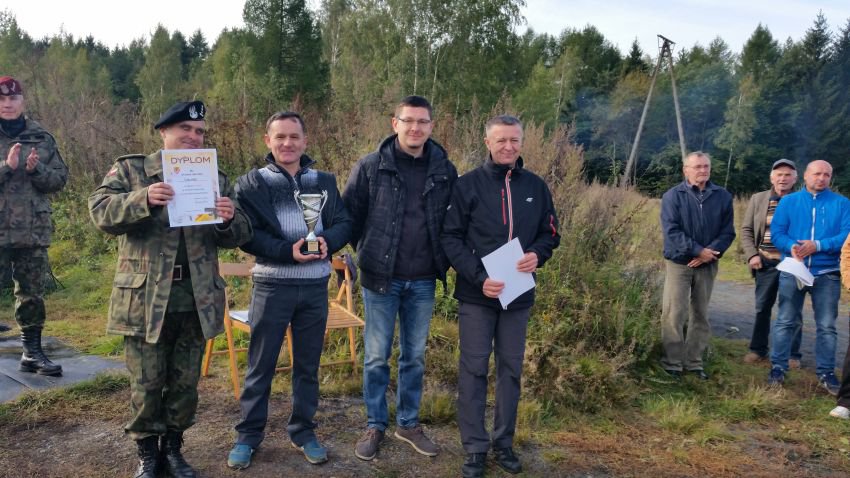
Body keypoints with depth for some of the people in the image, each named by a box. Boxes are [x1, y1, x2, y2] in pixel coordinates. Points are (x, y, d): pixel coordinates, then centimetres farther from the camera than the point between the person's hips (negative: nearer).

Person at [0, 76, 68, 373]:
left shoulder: (42, 138, 7)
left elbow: (60, 178, 4)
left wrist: (36, 170, -13)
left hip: (34, 230, 2)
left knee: (32, 293, 11)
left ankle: (32, 351, 21)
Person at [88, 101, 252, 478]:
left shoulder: (215, 179, 10)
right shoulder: (129, 169, 3)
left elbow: (237, 237, 8)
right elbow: (101, 211, -11)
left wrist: (230, 220, -16)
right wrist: (143, 200, -28)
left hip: (196, 299, 3)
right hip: (145, 298, -2)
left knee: (186, 384, 13)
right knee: (146, 384, 7)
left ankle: (173, 447, 31)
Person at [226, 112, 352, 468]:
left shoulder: (325, 181, 9)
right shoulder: (251, 183, -1)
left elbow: (345, 223, 3)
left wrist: (327, 241, -19)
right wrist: (287, 251, -21)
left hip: (315, 286, 3)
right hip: (272, 285, -2)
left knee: (308, 364, 13)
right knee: (261, 365, 7)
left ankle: (303, 431, 28)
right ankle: (248, 435, 22)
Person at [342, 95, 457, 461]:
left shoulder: (445, 171, 1)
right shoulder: (370, 166, -6)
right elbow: (349, 215, -2)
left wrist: (442, 260, 1)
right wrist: (367, 251, -2)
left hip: (423, 281, 2)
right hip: (381, 277, -2)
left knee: (415, 356, 13)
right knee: (376, 356, 8)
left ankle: (408, 424, 29)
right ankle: (375, 426, 23)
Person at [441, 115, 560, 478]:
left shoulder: (536, 187, 5)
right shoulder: (467, 185, -5)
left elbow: (550, 234, 13)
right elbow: (450, 238, -7)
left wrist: (537, 255, -10)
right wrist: (479, 278, -18)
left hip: (518, 295, 3)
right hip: (476, 295, -3)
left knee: (511, 369, 11)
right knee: (474, 370, 3)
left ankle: (504, 443, 26)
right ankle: (475, 448, 14)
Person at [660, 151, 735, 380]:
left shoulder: (723, 196, 4)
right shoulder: (673, 196, -6)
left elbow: (728, 232, 1)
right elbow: (672, 231, -14)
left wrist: (710, 252, -15)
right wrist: (698, 250, -20)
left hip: (707, 265, 4)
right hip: (679, 263, -3)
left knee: (700, 315, 10)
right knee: (674, 315, -5)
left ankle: (694, 362, 19)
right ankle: (672, 363, 4)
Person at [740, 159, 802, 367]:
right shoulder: (758, 199, 5)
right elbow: (746, 230, 6)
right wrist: (752, 255, -5)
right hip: (766, 262, 2)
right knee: (762, 307, 11)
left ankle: (792, 354, 17)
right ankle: (758, 350, 23)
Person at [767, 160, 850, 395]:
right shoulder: (788, 202, 4)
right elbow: (776, 233, -3)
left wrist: (818, 245, -21)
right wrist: (792, 247, -22)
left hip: (827, 274, 0)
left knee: (826, 326, 7)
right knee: (785, 321, 7)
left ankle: (826, 372, 19)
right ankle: (778, 367, 16)